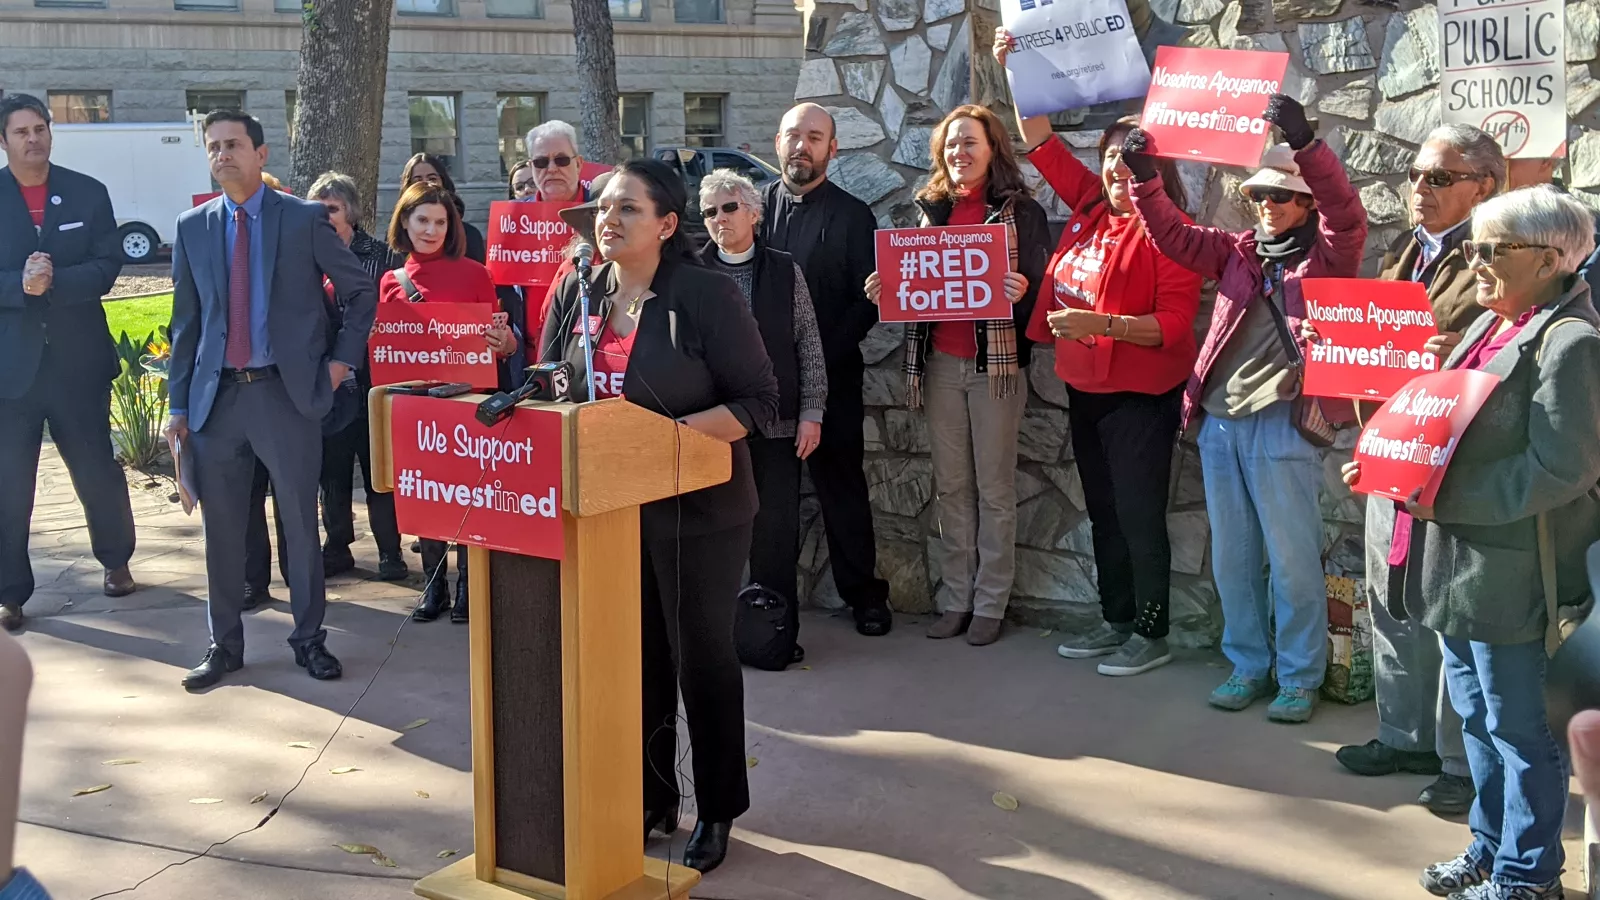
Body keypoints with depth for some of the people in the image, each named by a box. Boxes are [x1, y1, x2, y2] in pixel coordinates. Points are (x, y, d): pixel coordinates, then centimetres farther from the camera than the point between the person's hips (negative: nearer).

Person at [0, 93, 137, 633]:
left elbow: (106, 267, -4)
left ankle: (115, 560, 35)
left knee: (98, 470, 12)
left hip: (78, 357, 1)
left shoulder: (88, 194, 4)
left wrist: (54, 280, -19)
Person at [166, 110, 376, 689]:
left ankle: (309, 638, 17)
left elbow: (361, 293, 6)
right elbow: (185, 320, 10)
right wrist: (179, 402, 7)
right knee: (221, 528, 7)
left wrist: (340, 359, 0)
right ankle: (224, 645, 20)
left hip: (287, 391, -3)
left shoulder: (306, 219, -1)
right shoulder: (192, 228, 8)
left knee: (300, 523, 3)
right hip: (216, 397, 3)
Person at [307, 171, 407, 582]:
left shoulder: (381, 256, -1)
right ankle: (337, 547, 23)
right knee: (331, 469, 11)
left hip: (370, 376, -3)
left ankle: (390, 551, 14)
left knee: (378, 468, 4)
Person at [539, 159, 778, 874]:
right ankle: (651, 799, 30)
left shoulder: (706, 293, -12)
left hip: (696, 507, -5)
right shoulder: (577, 293, 5)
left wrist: (673, 434, -24)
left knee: (702, 655, 7)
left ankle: (717, 811, 23)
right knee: (635, 653, 14)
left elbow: (760, 401, -14)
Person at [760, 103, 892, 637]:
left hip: (831, 376, -2)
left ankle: (863, 592, 17)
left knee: (842, 483, 5)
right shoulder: (758, 206, 8)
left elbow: (868, 300, -3)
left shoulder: (853, 216, 1)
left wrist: (822, 355, -11)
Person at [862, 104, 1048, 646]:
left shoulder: (1020, 211, -2)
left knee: (994, 487, 3)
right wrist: (884, 289, -3)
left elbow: (1036, 287, -6)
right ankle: (955, 597, 18)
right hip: (941, 361, 4)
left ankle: (990, 604, 12)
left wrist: (1020, 291, -27)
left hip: (996, 362, -4)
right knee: (950, 485, 9)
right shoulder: (932, 209, 11)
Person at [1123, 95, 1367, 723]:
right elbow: (1173, 235, 11)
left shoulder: (1328, 256, 2)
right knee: (1232, 558, 12)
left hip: (1283, 423, -6)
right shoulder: (1239, 252, 16)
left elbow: (1346, 213, -17)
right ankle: (1248, 666, 24)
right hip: (1219, 422, 6)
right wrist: (1144, 177, -5)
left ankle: (1299, 678, 12)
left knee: (1293, 559, 0)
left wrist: (1304, 142, -31)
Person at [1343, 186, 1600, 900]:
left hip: (1509, 573, -9)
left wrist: (1443, 499, -22)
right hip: (1458, 562, 9)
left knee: (1515, 727, 5)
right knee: (1476, 714, 20)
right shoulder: (1491, 324, 11)